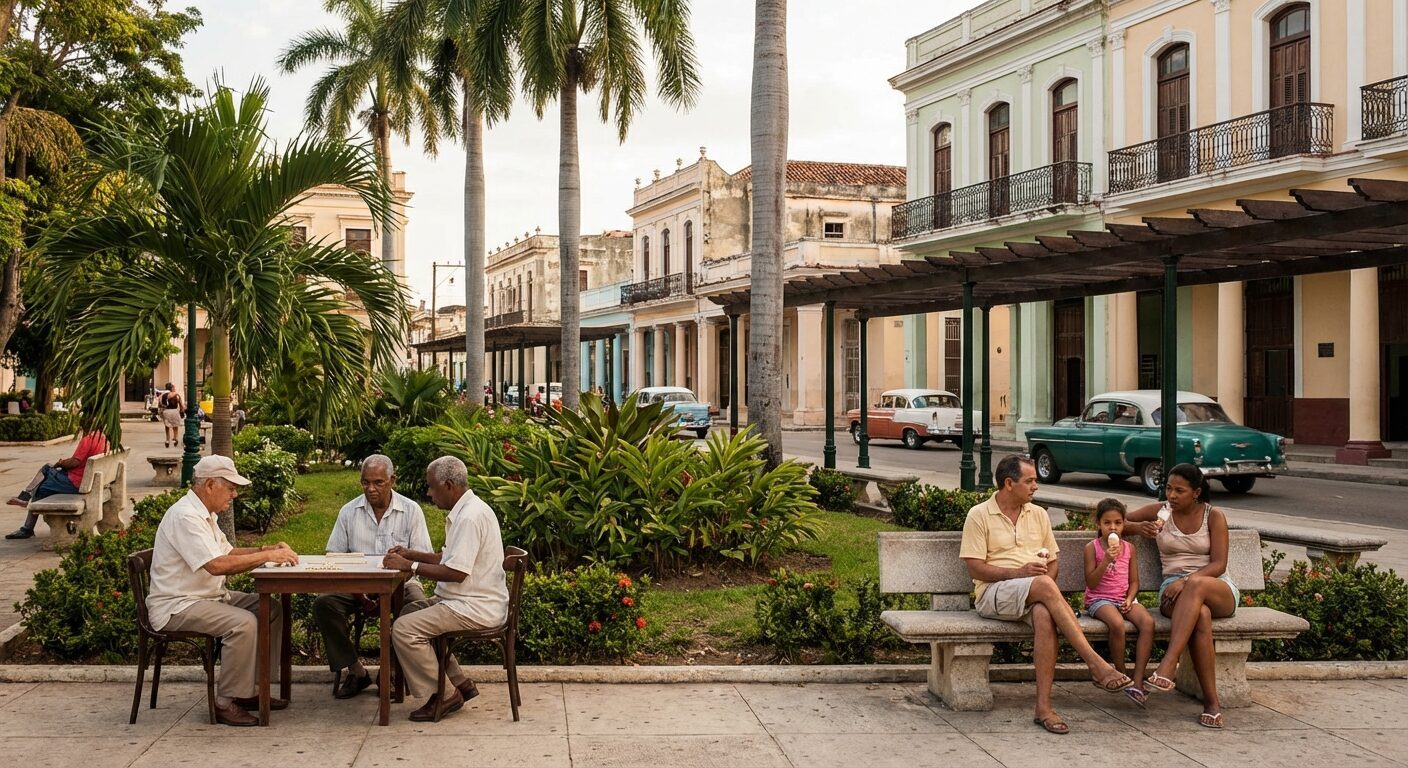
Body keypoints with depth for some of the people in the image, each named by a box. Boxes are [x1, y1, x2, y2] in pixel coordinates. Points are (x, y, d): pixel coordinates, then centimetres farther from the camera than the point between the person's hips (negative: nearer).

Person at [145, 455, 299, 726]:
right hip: (177, 605, -11)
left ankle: (250, 690, 5)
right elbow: (217, 565, -30)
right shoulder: (185, 516, -21)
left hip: (208, 596, 11)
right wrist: (267, 556, -25)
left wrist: (267, 549, 4)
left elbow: (227, 552, 20)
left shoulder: (203, 514, 13)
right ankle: (226, 702, -18)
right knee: (243, 623, -30)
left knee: (272, 610, 2)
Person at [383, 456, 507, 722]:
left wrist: (409, 566, -18)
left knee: (404, 629, -16)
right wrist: (411, 554, 10)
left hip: (476, 607, -11)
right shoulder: (464, 511, 13)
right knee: (409, 613, 21)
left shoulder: (471, 516, -21)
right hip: (465, 600, 11)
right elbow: (447, 558, 22)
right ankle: (460, 683, 18)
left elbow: (457, 572, -26)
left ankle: (441, 695, -3)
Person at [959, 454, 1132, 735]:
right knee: (1045, 586, -35)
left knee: (1045, 615, -35)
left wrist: (1046, 581, -5)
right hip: (994, 593, -4)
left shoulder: (1038, 514, 19)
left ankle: (1044, 707, -35)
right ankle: (1096, 664, -35)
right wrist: (1019, 572, -16)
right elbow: (975, 568, -5)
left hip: (1036, 595, 4)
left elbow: (1053, 561, 19)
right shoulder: (979, 515, 2)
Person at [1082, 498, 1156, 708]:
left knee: (1148, 622, -27)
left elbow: (1134, 581, 14)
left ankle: (1137, 681, -28)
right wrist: (1106, 560, -18)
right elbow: (1091, 583, -7)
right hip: (1099, 599, -4)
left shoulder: (1129, 548, 11)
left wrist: (1130, 599, -6)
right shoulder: (1092, 548, -1)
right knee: (1117, 623, -36)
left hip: (1124, 598, 4)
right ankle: (1121, 675, -17)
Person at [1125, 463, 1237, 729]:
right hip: (1174, 589, 0)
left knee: (1196, 586, -40)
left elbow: (1219, 564, -3)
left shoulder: (1213, 515, 6)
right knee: (1200, 614, -38)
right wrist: (1136, 527, -4)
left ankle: (1168, 665, -50)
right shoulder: (1159, 511, 12)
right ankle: (1211, 701, -37)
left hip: (1217, 589, 0)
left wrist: (1187, 581, -19)